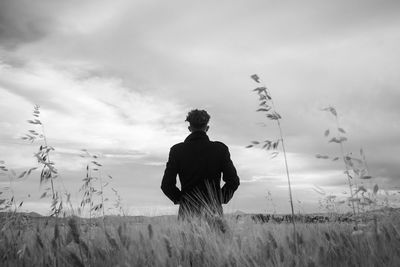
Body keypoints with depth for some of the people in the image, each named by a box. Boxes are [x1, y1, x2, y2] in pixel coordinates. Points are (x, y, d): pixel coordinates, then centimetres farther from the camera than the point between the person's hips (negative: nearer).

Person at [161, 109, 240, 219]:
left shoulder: (177, 150, -1)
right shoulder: (220, 149, -1)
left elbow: (166, 185, -3)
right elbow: (233, 181, -3)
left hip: (187, 211, 0)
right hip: (213, 211, 0)